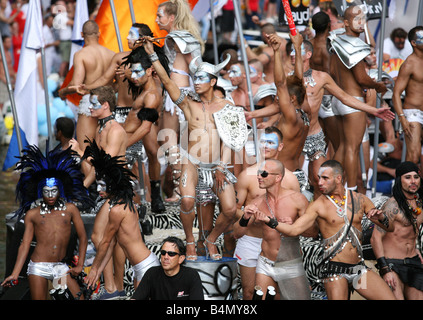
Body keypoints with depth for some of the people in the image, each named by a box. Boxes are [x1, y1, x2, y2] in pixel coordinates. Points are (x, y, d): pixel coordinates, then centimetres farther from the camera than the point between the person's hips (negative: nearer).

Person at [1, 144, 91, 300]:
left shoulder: (70, 209, 7)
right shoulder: (32, 214, 6)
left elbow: (82, 237, 10)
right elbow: (25, 244, 5)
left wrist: (80, 265, 4)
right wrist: (15, 274, -2)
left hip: (61, 267, 1)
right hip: (38, 267, -1)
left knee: (80, 298, -10)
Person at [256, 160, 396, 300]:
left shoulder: (359, 199, 8)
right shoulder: (319, 205, -1)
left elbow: (390, 227, 12)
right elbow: (294, 230, -11)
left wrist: (381, 217, -10)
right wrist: (269, 221, -26)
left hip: (359, 268, 4)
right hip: (335, 270, -3)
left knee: (390, 298, -4)